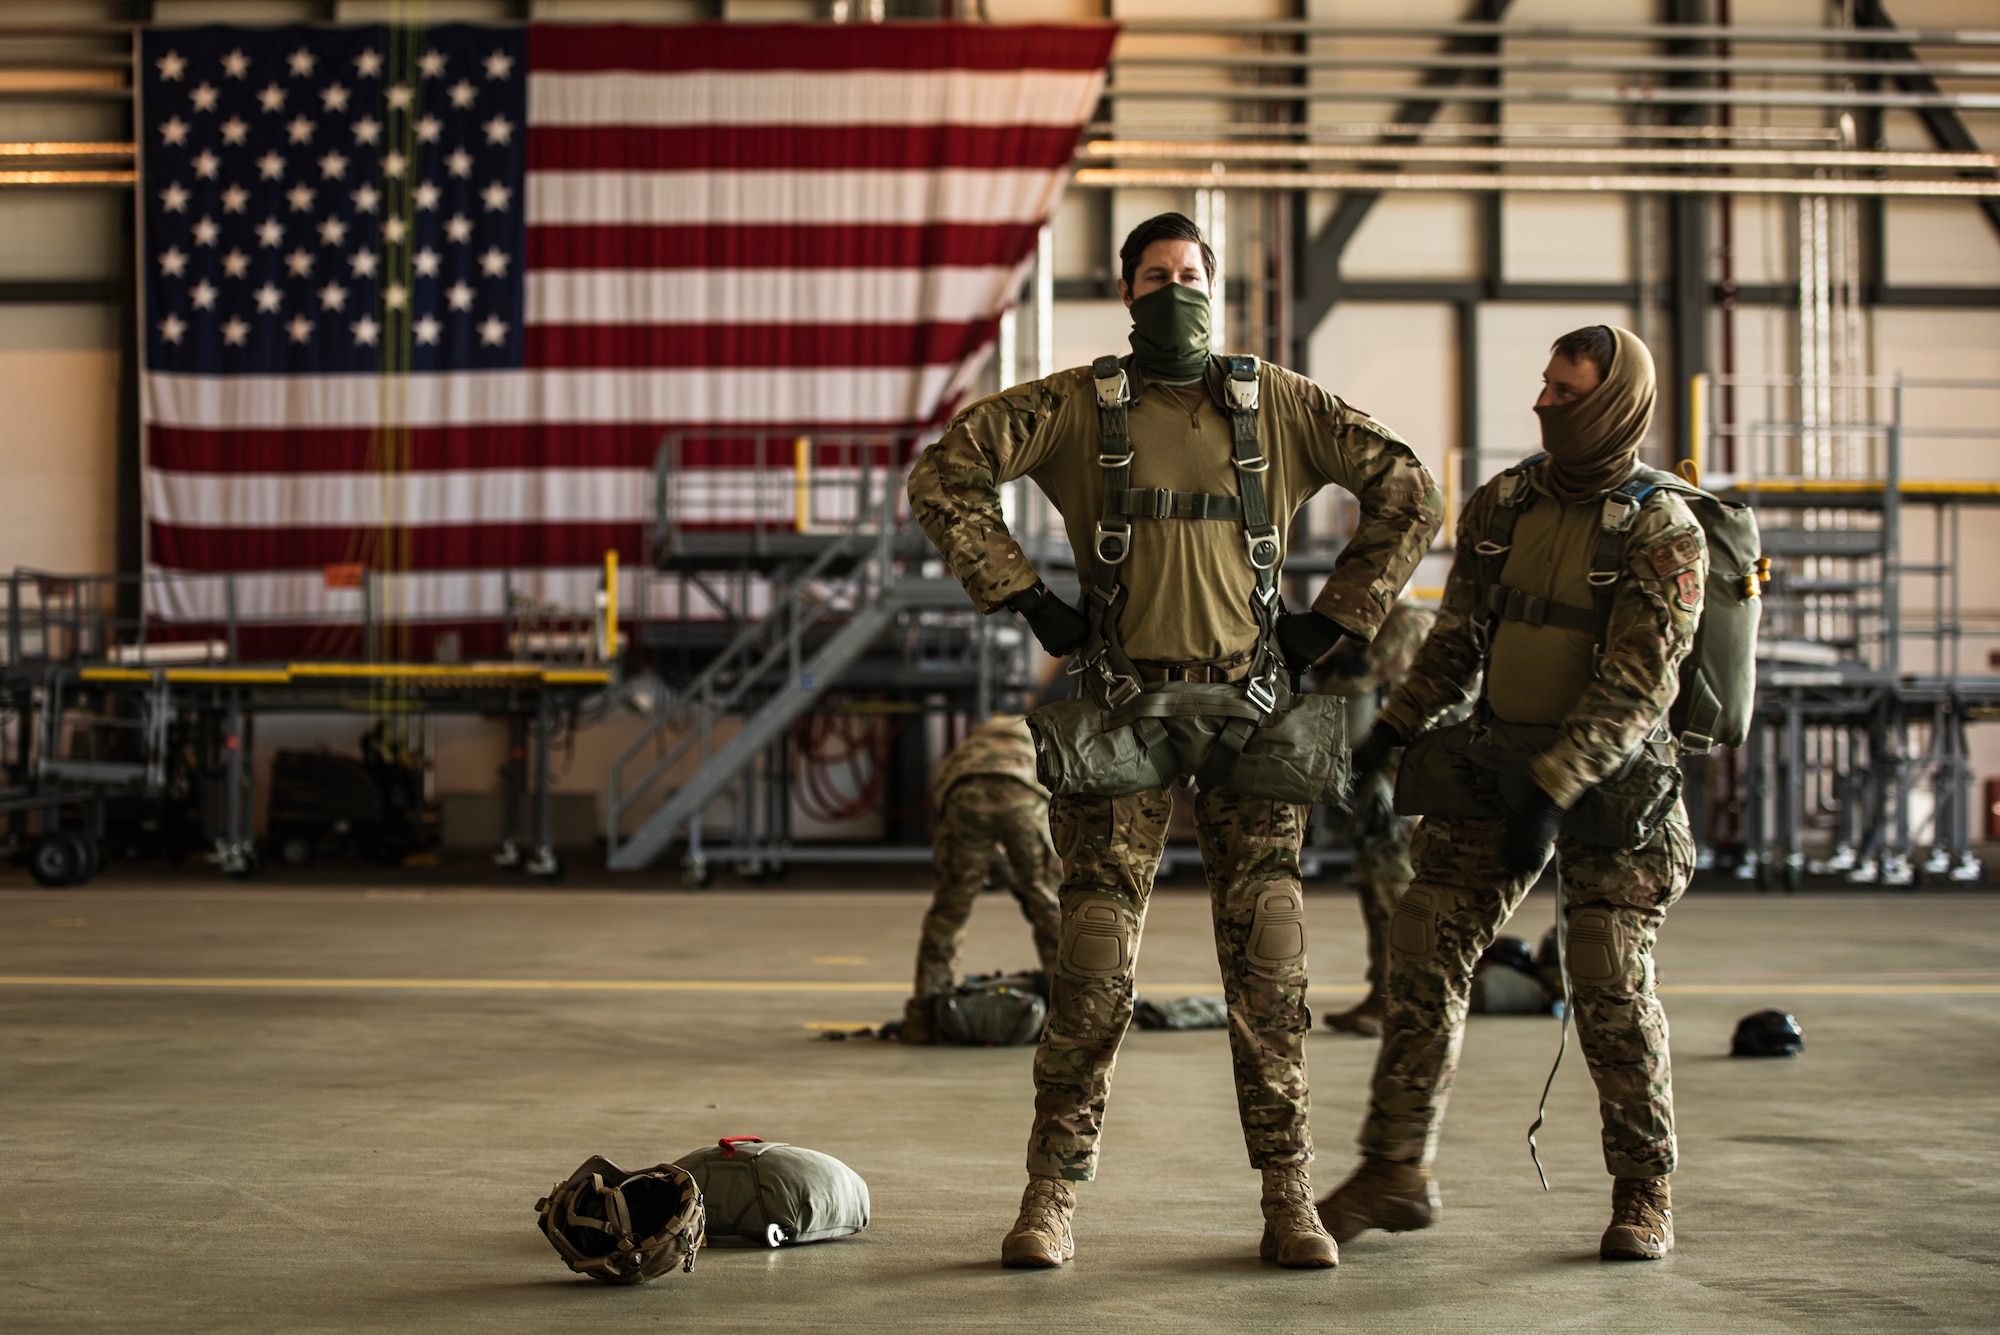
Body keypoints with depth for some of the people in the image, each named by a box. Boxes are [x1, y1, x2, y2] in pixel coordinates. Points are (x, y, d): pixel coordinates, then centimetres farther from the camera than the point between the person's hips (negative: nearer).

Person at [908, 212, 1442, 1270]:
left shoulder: (1279, 405, 8)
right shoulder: (1075, 405, 3)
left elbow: (1408, 494, 13)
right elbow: (942, 475, 2)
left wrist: (1334, 622, 7)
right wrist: (1026, 599, -3)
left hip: (1251, 706, 1)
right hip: (1124, 703, -1)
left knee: (1268, 963, -1)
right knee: (1092, 963, -3)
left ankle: (1287, 1195, 7)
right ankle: (1052, 1195, 6)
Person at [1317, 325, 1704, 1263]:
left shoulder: (1662, 531, -12)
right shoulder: (1500, 508, 5)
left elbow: (1637, 683, -19)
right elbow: (1458, 641, 14)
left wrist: (1554, 789, -27)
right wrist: (1393, 728, 3)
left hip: (1607, 781, -5)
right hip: (1497, 766, 5)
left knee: (1610, 988, -6)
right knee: (1424, 956, -1)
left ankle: (1644, 1193, 10)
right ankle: (1396, 1173, 8)